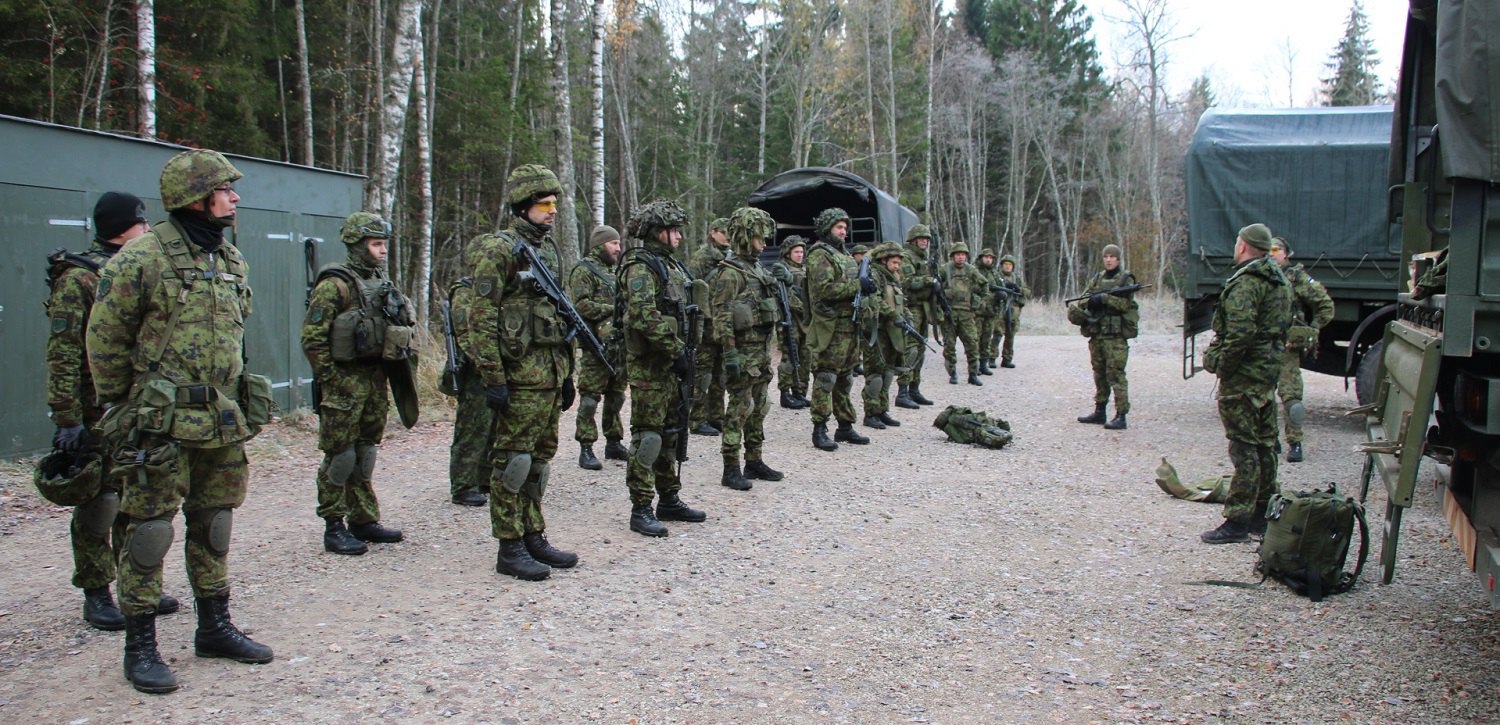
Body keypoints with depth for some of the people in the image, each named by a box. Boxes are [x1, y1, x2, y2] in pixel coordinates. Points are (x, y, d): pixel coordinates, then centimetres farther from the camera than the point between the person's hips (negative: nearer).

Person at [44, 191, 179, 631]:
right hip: (99, 416, -7)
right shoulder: (79, 278, -11)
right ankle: (97, 596, 12)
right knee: (100, 504, 1)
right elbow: (62, 354, -15)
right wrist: (67, 419, -19)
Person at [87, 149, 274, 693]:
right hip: (163, 424, -7)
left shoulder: (232, 261, 11)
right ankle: (140, 646, 11)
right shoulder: (141, 259, -11)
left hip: (223, 423, 7)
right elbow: (105, 342, -5)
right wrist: (123, 411, -1)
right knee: (149, 531, 0)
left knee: (214, 527, 15)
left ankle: (215, 627, 27)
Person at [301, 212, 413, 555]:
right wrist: (330, 381, -16)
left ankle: (364, 520, 23)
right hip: (344, 382, -7)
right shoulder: (335, 284, -12)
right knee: (340, 456, -1)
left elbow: (396, 330, 20)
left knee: (366, 453, 14)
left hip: (375, 379, 7)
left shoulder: (381, 282, 11)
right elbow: (312, 338, -15)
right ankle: (334, 529, 7)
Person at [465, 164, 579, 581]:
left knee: (540, 459, 13)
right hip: (519, 374, -8)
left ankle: (534, 537, 23)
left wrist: (566, 373, 19)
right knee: (512, 459, -1)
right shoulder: (498, 250, -10)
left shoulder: (547, 249, 16)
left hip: (550, 373, 8)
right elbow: (481, 319, -15)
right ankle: (509, 550, 6)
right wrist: (493, 380, -19)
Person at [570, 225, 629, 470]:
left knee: (616, 396, 13)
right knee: (590, 397, -5)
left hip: (619, 343, 8)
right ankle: (586, 449, -1)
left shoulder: (614, 270, 20)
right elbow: (581, 305, -17)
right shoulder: (584, 270, -6)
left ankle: (614, 443, 22)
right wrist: (613, 310, -16)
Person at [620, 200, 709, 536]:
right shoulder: (641, 266, -13)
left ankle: (669, 500, 25)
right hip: (649, 366, -9)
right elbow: (645, 316, -24)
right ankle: (641, 509, 1)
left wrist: (685, 351, 13)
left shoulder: (671, 264, 17)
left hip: (673, 363, 9)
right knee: (647, 436, -5)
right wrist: (676, 349, -21)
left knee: (671, 434, 15)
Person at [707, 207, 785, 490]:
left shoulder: (757, 269, 15)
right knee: (739, 409, -5)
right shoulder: (730, 272, -13)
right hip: (743, 352, -9)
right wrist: (730, 354, -23)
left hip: (762, 351, 9)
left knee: (758, 408, 14)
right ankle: (731, 469, 0)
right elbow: (722, 317, -18)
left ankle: (754, 461, 23)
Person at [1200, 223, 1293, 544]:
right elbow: (1284, 326, 19)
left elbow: (1241, 332, -26)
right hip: (1269, 369, 10)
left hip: (1244, 374, -10)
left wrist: (1220, 364, -17)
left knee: (1243, 446, -7)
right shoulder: (1279, 280, 15)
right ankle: (1263, 512, 24)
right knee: (1264, 443, 15)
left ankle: (1238, 520, -4)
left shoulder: (1246, 282, -17)